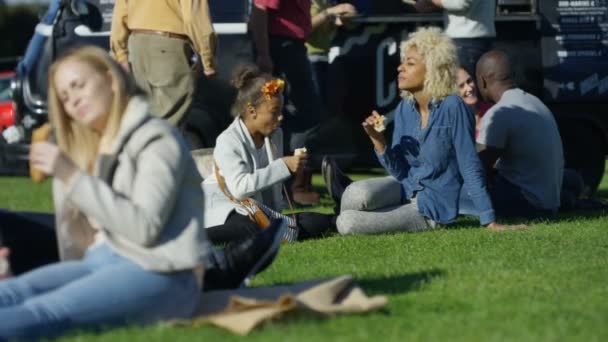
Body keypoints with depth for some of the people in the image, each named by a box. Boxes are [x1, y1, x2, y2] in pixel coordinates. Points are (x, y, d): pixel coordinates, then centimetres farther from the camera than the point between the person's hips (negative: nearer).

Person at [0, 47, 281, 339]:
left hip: (159, 273, -7)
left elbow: (144, 227, -15)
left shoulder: (156, 139, 1)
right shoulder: (88, 150, 23)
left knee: (41, 311, -36)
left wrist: (73, 176, -14)